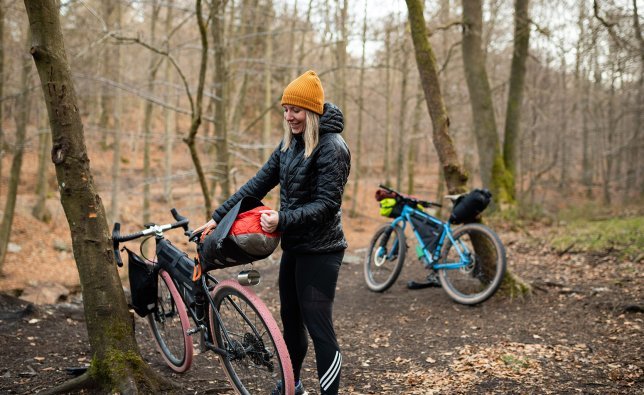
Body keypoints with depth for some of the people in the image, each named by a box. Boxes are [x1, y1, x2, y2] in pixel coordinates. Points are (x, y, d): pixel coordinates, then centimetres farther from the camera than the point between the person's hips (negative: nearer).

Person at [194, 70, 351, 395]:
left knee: (318, 327, -7)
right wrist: (218, 217, 5)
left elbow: (326, 205, -20)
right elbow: (259, 184, 9)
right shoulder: (290, 144, 9)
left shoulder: (331, 148, -16)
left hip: (319, 251, -8)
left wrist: (282, 219, -28)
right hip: (293, 246, 9)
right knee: (290, 318, 19)